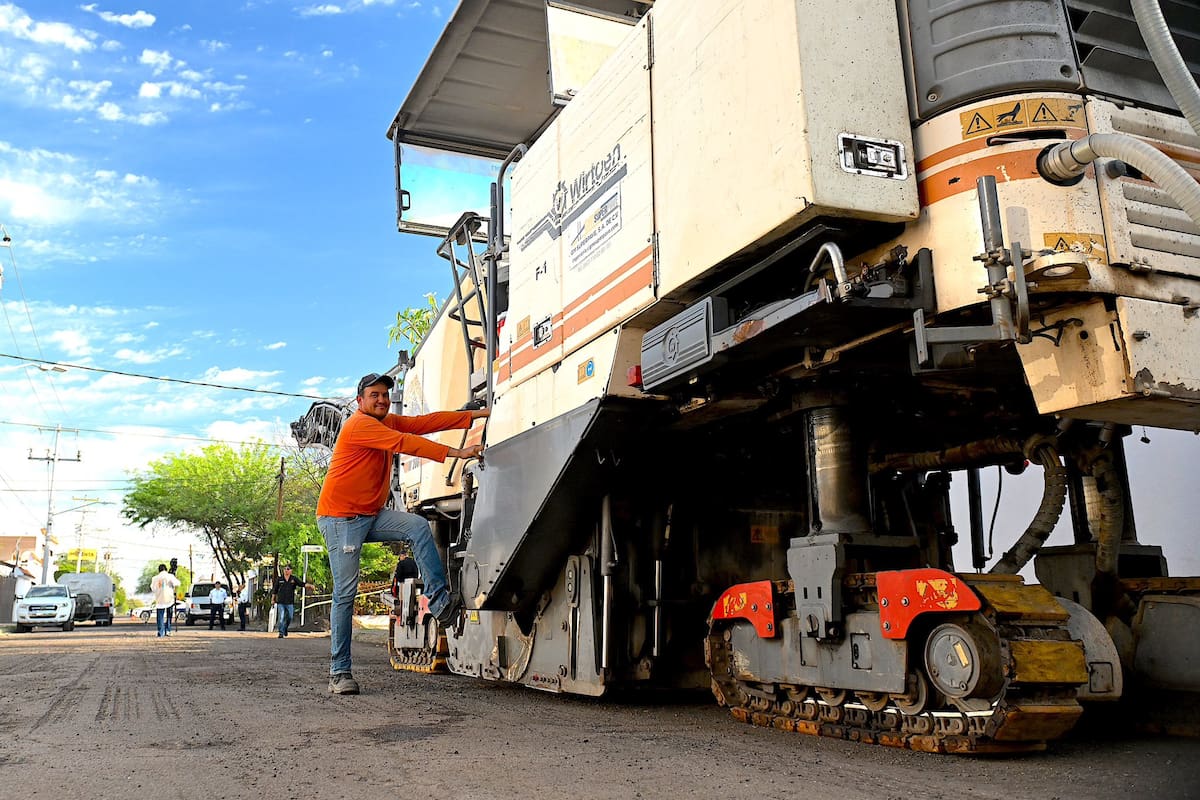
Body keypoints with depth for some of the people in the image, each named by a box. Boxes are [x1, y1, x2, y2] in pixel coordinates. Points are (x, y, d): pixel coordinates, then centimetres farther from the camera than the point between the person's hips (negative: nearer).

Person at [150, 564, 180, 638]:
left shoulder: (155, 578, 3)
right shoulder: (170, 576, -4)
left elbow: (152, 588, 7)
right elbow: (177, 584, -10)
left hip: (159, 600, 1)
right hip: (169, 599, -1)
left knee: (160, 617, 5)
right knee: (169, 616, 14)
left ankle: (160, 633, -3)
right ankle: (167, 630, 8)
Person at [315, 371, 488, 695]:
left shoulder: (389, 423, 11)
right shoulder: (359, 425, -16)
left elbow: (428, 422, 4)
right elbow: (405, 444, -27)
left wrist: (476, 415, -2)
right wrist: (455, 453, -32)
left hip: (371, 515, 8)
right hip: (340, 517, -8)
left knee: (419, 527, -14)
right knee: (345, 593, -8)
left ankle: (439, 601, -19)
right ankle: (339, 673, -3)